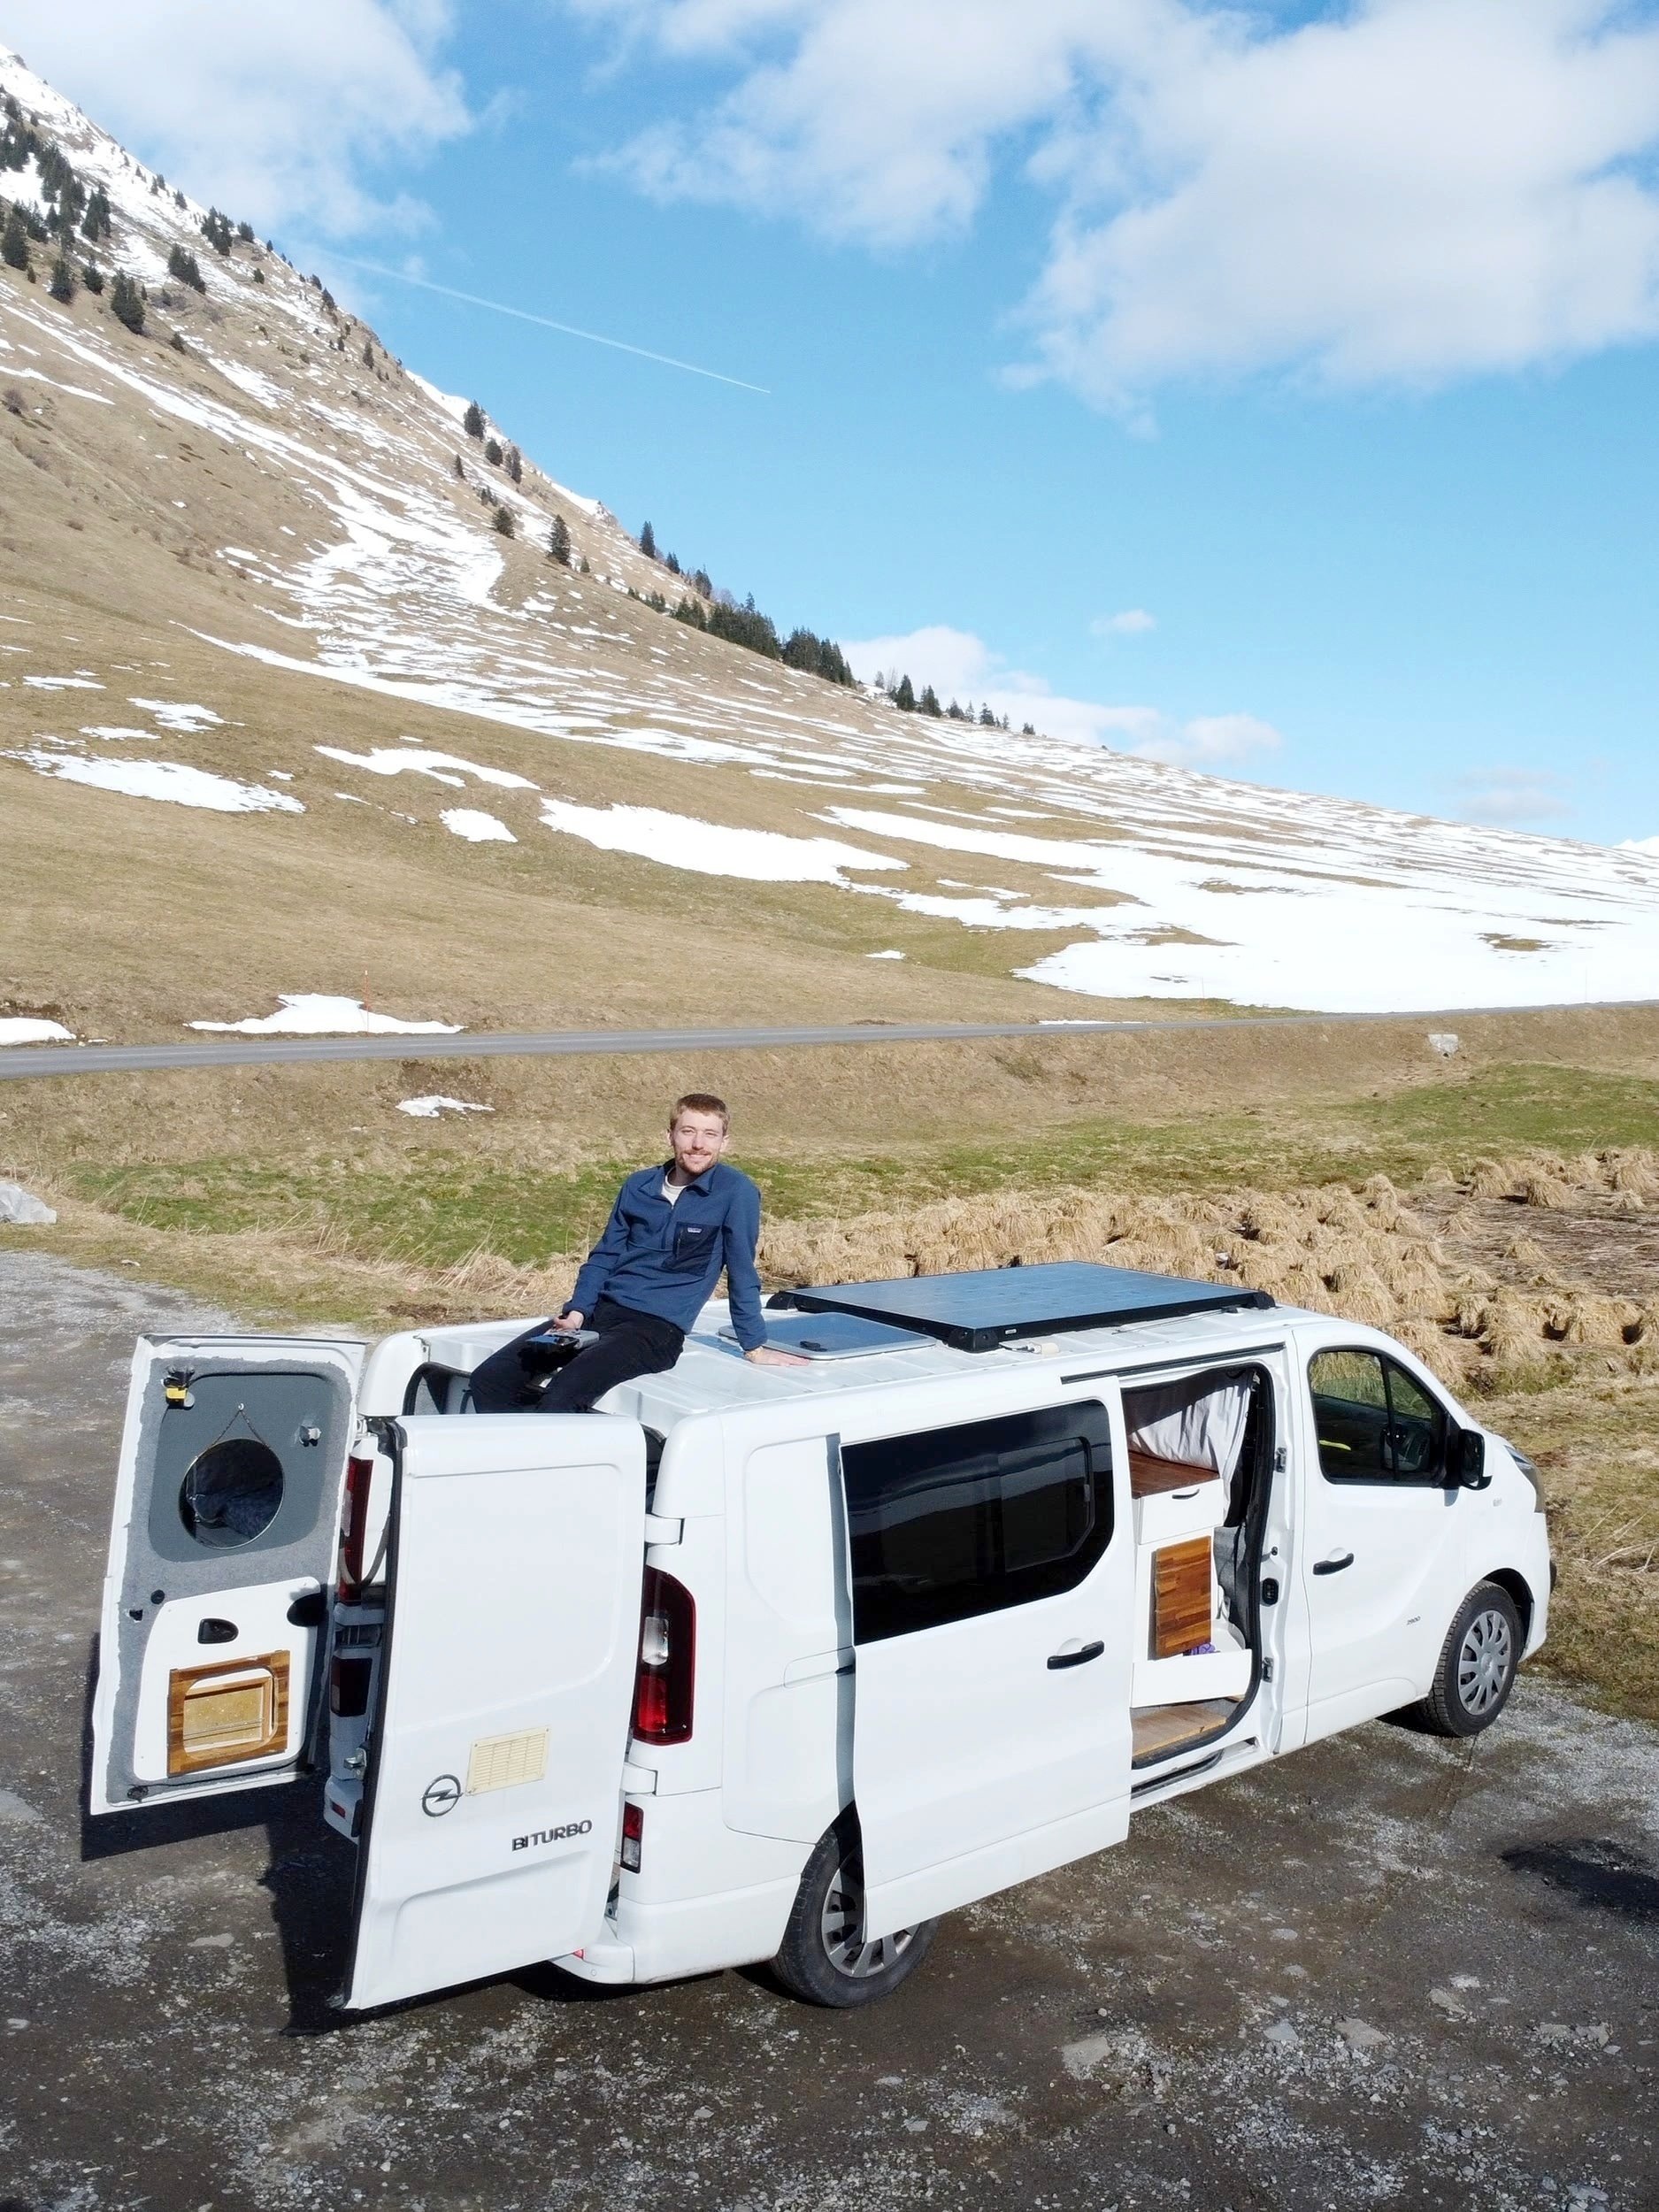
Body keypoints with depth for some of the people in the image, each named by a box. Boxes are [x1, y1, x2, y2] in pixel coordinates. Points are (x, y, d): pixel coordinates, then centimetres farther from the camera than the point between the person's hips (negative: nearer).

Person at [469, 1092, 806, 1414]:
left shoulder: (735, 1191, -6)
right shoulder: (638, 1186, 11)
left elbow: (742, 1273, -3)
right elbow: (604, 1255, 15)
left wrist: (755, 1347, 0)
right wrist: (577, 1312, 1)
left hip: (657, 1328, -6)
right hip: (600, 1310, 6)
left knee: (558, 1400, -28)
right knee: (488, 1379, -6)